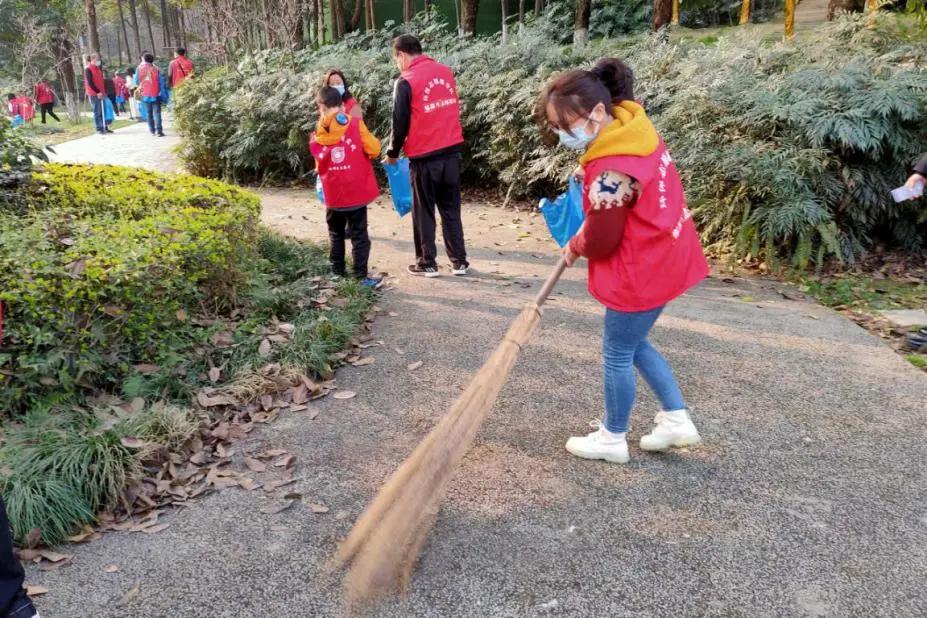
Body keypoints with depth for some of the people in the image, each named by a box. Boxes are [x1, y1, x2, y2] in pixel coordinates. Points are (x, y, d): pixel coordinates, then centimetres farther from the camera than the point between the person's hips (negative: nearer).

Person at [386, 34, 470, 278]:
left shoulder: (406, 82, -10)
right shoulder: (446, 71, 7)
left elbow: (400, 122, -8)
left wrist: (392, 153, 6)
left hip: (424, 156, -5)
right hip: (452, 151, 5)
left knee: (423, 211, 7)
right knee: (451, 209, 12)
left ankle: (427, 263, 12)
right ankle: (459, 261, 15)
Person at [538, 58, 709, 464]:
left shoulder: (611, 172, -30)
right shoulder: (633, 127, -1)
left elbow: (600, 242, -18)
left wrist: (574, 248, 3)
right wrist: (586, 237, 6)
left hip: (643, 271, -9)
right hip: (664, 256, 9)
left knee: (617, 354, 9)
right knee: (634, 343, 24)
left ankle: (612, 438, 28)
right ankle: (677, 419, 32)